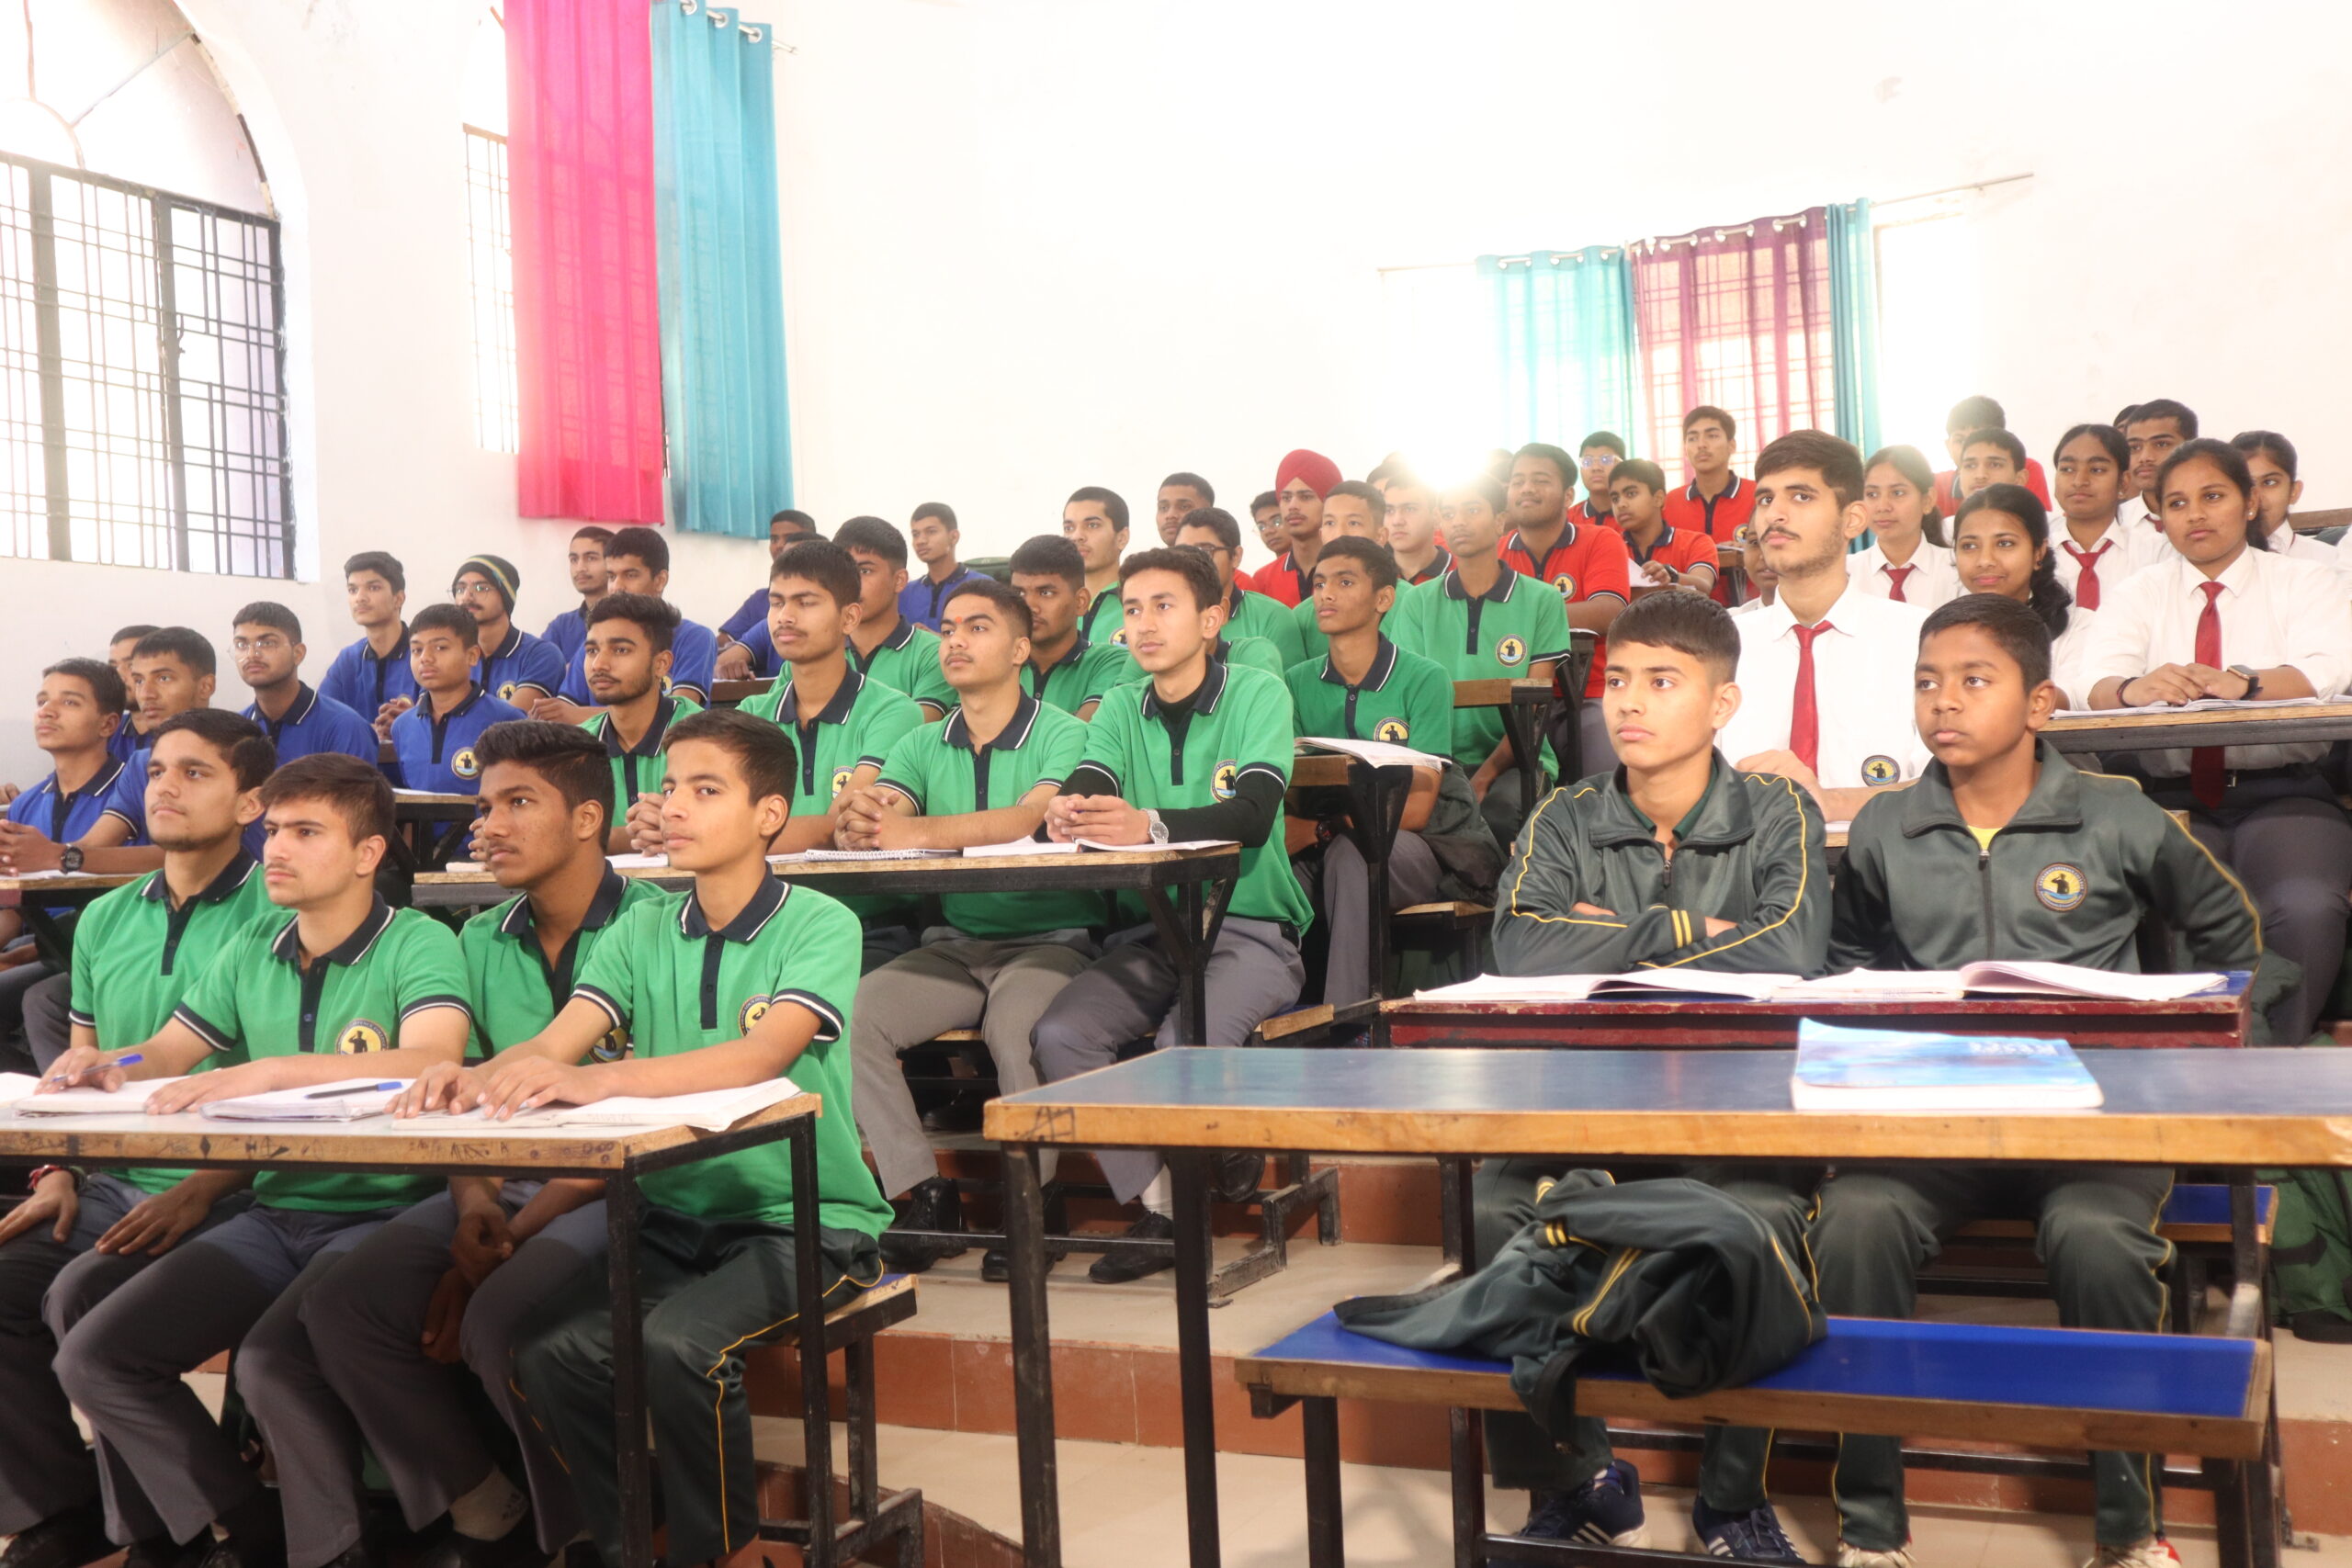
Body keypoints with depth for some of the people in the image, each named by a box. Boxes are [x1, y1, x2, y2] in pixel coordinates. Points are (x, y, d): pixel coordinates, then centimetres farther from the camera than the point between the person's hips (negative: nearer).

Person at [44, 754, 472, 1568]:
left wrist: (273, 1069, -34)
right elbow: (163, 1055, 18)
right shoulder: (252, 949, 12)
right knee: (94, 1355, -9)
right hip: (269, 1216, 6)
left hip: (380, 1215, -6)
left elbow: (433, 1061, -25)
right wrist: (105, 1065, -7)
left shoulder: (417, 944, -7)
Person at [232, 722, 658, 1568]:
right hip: (507, 1188, 7)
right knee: (340, 1301, -15)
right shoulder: (481, 942, 15)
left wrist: (512, 1239, -17)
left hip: (626, 1192, -6)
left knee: (499, 1319, -31)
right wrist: (473, 1204, -8)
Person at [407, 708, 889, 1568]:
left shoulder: (820, 926, -8)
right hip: (675, 1216, 5)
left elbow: (762, 1056, -26)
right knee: (552, 1348, -19)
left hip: (802, 1220, -5)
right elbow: (553, 1043, -4)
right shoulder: (643, 931, 9)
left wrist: (598, 1077, -38)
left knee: (677, 1346, -28)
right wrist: (482, 1076, -28)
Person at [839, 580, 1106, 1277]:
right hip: (954, 943, 5)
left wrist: (919, 831, -33)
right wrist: (857, 822, -29)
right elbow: (878, 811, -4)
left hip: (1049, 939, -4)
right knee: (851, 1012, -20)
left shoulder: (1062, 735, -3)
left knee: (1017, 1028, -34)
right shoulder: (922, 745, 13)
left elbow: (1035, 817, -22)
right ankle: (927, 1195, -11)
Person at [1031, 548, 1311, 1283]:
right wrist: (1065, 811, -33)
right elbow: (1084, 789, -7)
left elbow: (1254, 814, -20)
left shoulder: (1257, 694, -4)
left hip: (1249, 928, -4)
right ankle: (1162, 1207, -8)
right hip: (1148, 931, 5)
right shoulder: (1120, 708, 11)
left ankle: (1236, 1152, 4)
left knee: (1186, 1042, -31)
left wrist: (1150, 825, -38)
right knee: (1060, 1033, -21)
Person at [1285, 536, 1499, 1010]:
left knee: (1351, 853, -34)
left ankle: (1342, 1014, -28)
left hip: (1440, 844, -4)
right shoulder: (1298, 683, 4)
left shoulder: (1424, 680, -9)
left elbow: (1415, 810, -14)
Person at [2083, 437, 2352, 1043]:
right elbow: (2100, 684, -4)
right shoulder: (2137, 595, 15)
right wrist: (2135, 687, -31)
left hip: (2282, 793, -1)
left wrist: (2243, 684, -31)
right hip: (2172, 795, 1)